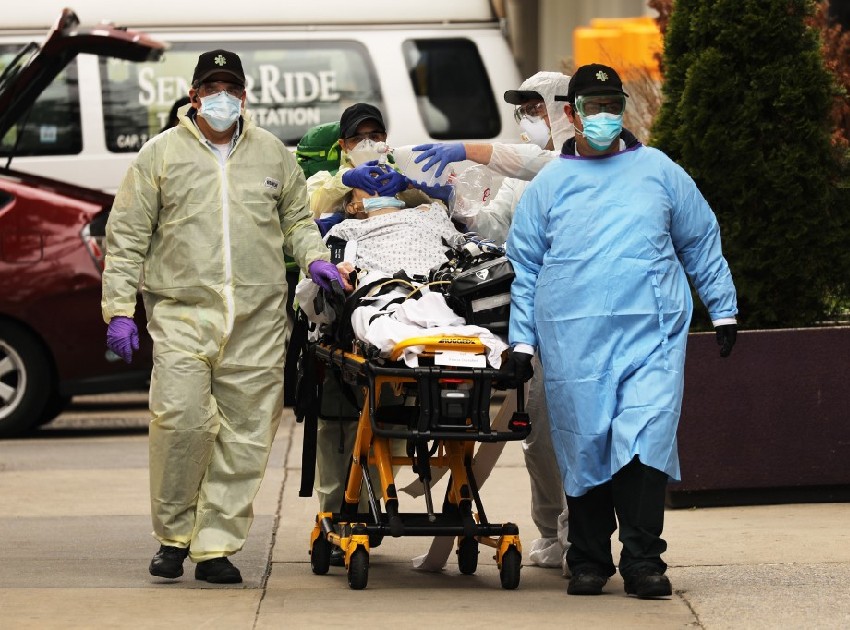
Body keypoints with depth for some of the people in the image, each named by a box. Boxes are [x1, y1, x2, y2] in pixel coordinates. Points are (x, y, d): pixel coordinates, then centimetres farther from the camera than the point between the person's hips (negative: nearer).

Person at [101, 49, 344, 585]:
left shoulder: (272, 153, 15)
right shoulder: (161, 154, 7)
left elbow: (296, 219, 26)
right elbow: (126, 238, 7)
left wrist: (313, 257, 5)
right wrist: (119, 309, -1)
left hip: (259, 319, 3)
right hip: (182, 313, -2)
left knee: (245, 435, -1)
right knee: (180, 421, -15)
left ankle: (217, 546, 6)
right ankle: (174, 535, 3)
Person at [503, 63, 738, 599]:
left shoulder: (658, 171, 13)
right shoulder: (549, 185, 13)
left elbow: (702, 242, 18)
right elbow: (526, 267, 14)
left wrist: (724, 310, 16)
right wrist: (522, 339, 7)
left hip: (651, 333, -1)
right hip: (573, 342, 1)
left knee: (646, 441, -14)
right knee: (585, 448, 2)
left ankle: (643, 561, -11)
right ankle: (589, 562, 13)